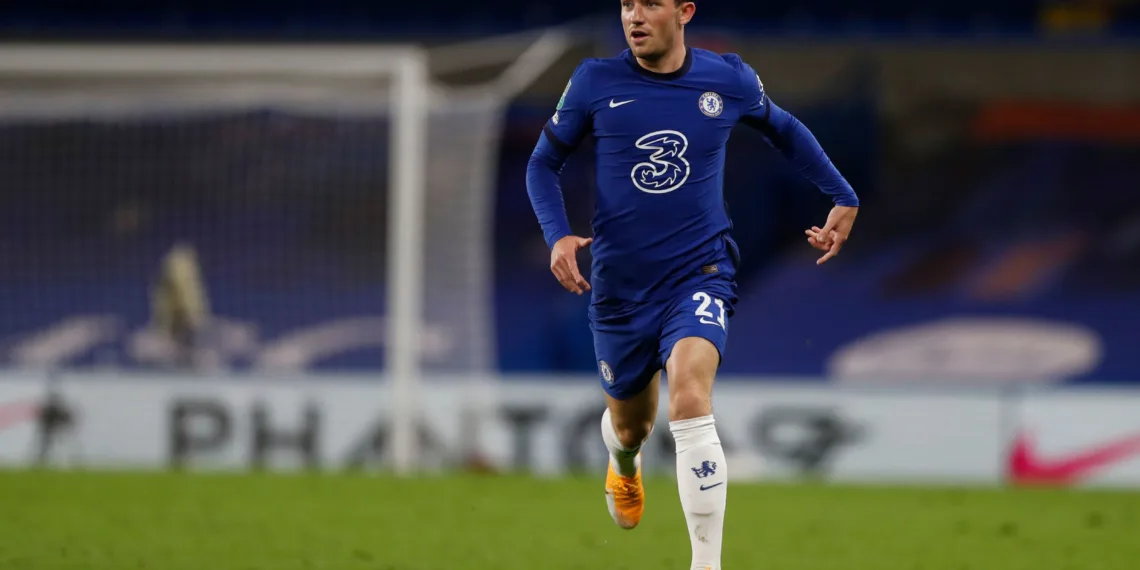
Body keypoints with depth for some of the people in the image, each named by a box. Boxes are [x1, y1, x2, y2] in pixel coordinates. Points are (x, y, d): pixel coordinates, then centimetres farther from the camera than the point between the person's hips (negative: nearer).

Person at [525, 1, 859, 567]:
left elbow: (783, 131, 18)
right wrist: (557, 235, -12)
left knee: (690, 400, -27)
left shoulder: (728, 79, -3)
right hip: (620, 282, 2)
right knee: (630, 426, 16)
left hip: (699, 272, -2)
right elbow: (544, 162, 5)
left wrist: (843, 199, 17)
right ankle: (624, 468, 57)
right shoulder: (595, 82, -5)